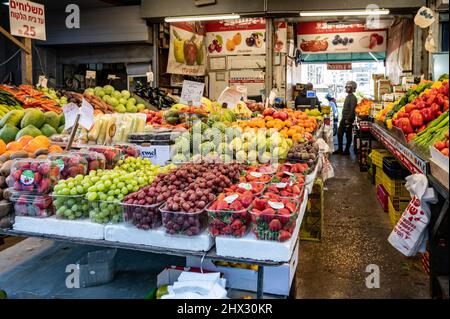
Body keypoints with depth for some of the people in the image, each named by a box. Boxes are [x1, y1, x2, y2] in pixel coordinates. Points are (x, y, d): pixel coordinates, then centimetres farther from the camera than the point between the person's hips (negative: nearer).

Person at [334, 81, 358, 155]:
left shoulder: (353, 98, -14)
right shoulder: (348, 97, 15)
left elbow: (352, 110, -21)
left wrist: (348, 119, -22)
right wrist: (344, 118, 18)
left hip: (348, 119, -9)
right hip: (344, 118, 9)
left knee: (348, 135, 1)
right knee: (339, 133, 11)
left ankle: (347, 150, 10)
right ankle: (340, 149, 20)